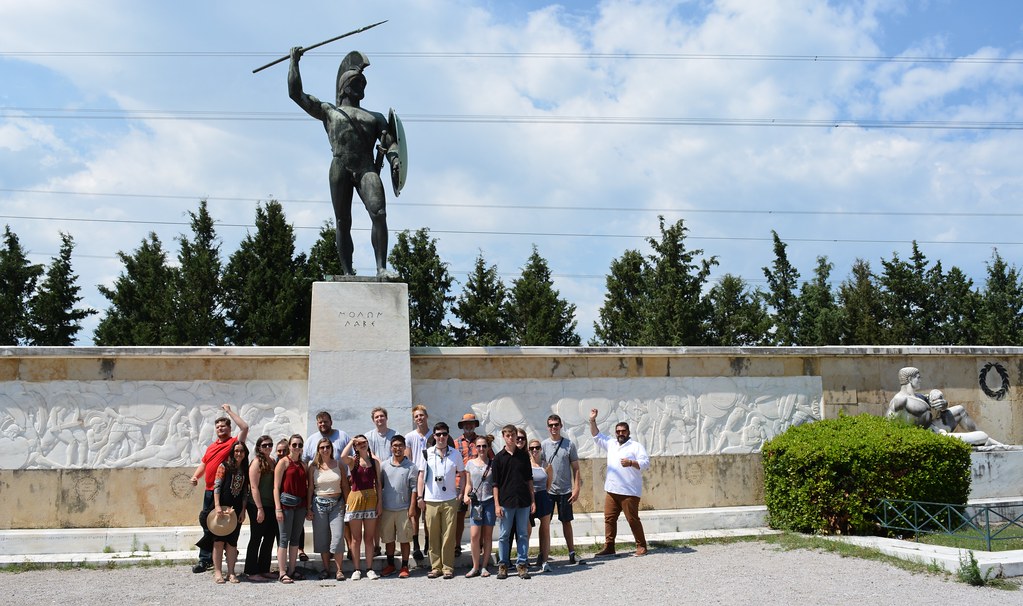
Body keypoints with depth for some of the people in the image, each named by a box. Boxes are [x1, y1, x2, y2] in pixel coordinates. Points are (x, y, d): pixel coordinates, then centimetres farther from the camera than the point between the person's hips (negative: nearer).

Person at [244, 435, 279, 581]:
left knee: (270, 537, 11)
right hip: (258, 506, -7)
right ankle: (251, 572, 8)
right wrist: (259, 508, -17)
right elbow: (254, 487, -14)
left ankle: (264, 570, 21)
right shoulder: (257, 462, -9)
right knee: (256, 538, 0)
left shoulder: (272, 462, 12)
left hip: (271, 506, 7)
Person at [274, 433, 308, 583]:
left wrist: (308, 507, 9)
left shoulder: (302, 464, 14)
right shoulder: (283, 462, -3)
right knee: (284, 538, -3)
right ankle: (282, 573, -1)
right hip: (286, 504, -6)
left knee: (296, 538, 9)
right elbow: (276, 487, -7)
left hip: (300, 505, 6)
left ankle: (291, 570, 17)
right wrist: (278, 508, -14)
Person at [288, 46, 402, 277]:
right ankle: (347, 272, -4)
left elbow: (390, 141, 14)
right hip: (340, 168, 0)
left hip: (367, 168, 0)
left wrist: (395, 159, -7)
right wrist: (294, 62, 19)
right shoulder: (328, 111, 26)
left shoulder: (375, 117, 29)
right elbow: (296, 94, 22)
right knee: (343, 223, -4)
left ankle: (381, 267, -24)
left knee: (379, 214, -20)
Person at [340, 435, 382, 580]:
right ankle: (357, 569, 12)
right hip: (356, 497, -2)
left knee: (369, 537, 7)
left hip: (371, 498, 2)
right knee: (356, 538, 4)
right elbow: (343, 457, -24)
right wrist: (351, 441, -10)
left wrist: (379, 501, 1)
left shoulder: (374, 461, 7)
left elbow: (378, 483, 8)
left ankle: (369, 568, 13)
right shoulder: (353, 461, 1)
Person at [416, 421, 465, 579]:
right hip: (431, 500, 0)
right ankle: (435, 567, 11)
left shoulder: (455, 454, 6)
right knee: (433, 536, 3)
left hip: (449, 500, 0)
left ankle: (448, 567, 6)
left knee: (448, 536, -1)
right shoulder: (427, 453, 5)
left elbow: (462, 475, 12)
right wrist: (420, 496, 1)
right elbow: (421, 475, 7)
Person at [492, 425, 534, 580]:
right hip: (506, 502, -2)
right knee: (504, 535, 4)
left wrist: (533, 500, 6)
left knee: (523, 535, 5)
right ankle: (502, 565, 14)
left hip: (523, 502, 2)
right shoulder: (499, 457, 1)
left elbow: (529, 479, 11)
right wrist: (497, 504, -5)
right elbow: (495, 483, 1)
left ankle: (521, 564, 12)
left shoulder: (523, 455, 7)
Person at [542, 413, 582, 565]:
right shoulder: (543, 445, 2)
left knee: (566, 522, 7)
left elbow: (575, 468, 2)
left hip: (565, 490, 0)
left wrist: (577, 488, -6)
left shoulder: (569, 444, 1)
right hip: (547, 490, 0)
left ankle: (572, 553, 14)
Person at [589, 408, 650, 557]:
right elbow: (596, 436, 24)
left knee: (633, 519, -4)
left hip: (629, 492, -6)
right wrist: (592, 420, 14)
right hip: (612, 490, 6)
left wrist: (631, 463, -22)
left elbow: (646, 463, -8)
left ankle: (641, 546, 6)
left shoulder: (636, 446, 0)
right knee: (609, 518, 4)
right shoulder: (611, 444, 17)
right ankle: (609, 547, 10)